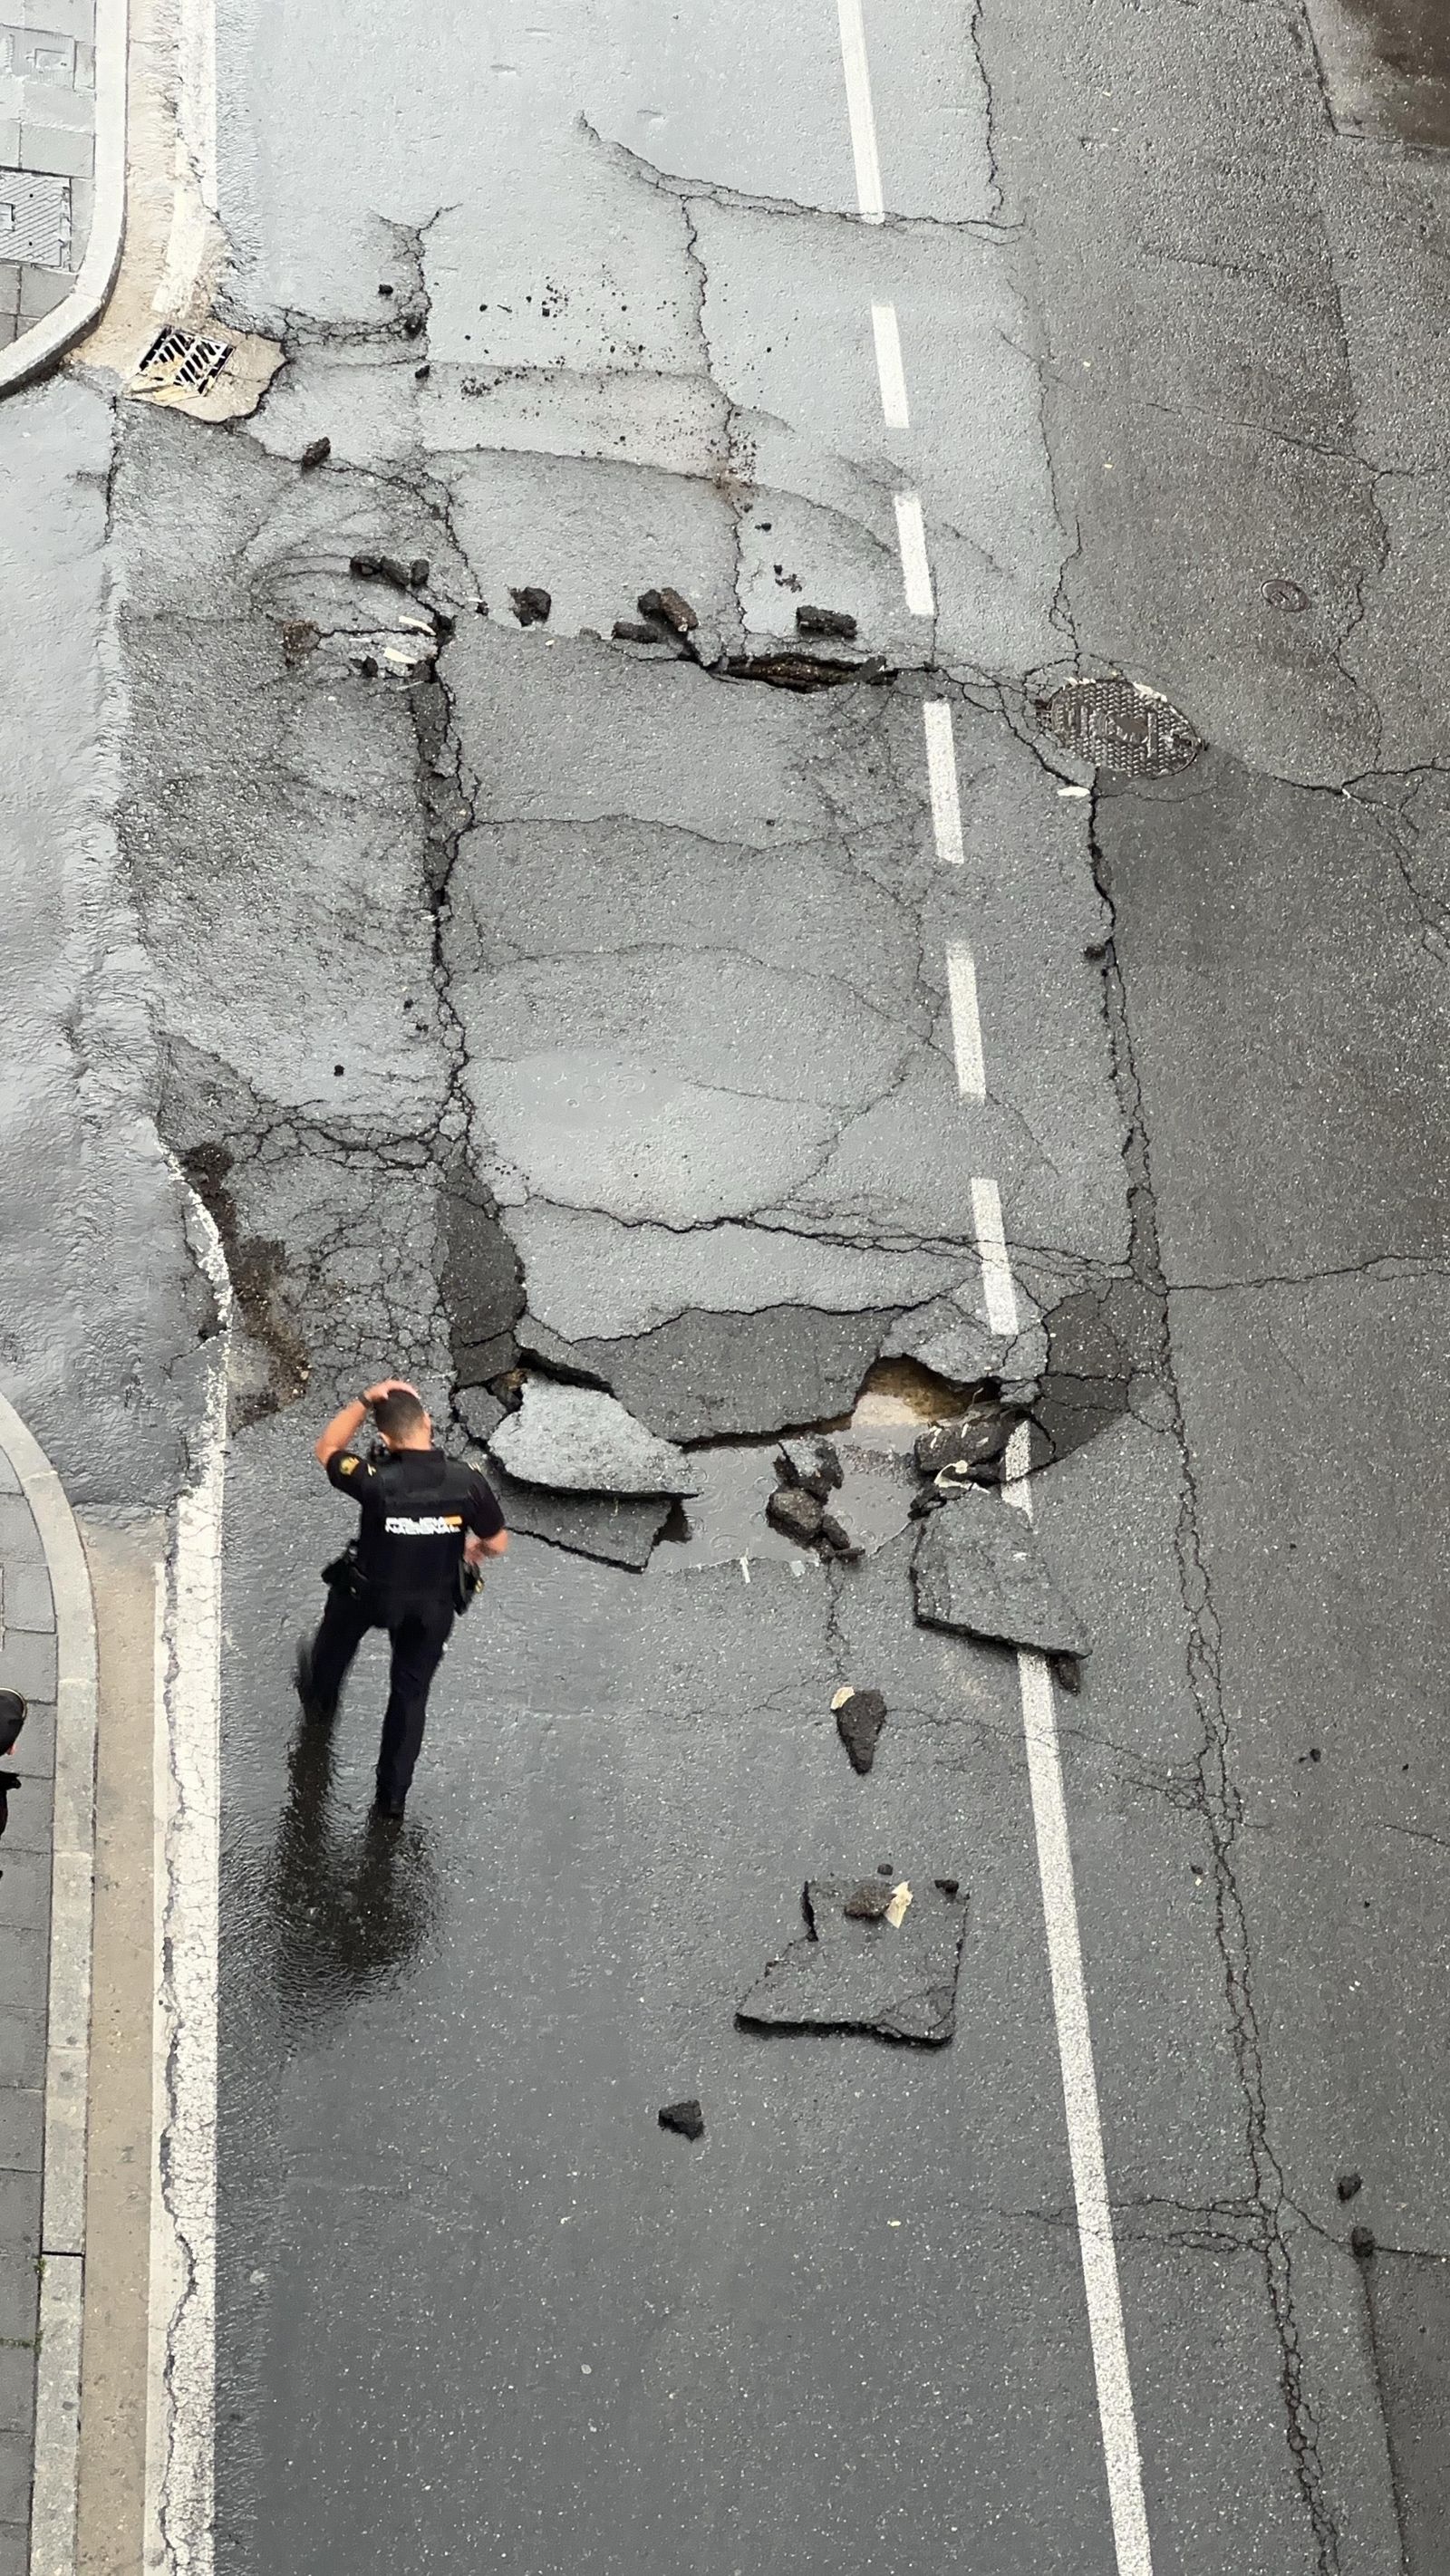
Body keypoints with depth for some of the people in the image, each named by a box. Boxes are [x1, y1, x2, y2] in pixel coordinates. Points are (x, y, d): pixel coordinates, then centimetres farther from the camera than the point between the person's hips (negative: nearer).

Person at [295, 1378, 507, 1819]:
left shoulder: (376, 1482, -32)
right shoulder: (467, 1481, -27)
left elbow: (326, 1450, -11)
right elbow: (498, 1543, -12)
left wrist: (366, 1400, -16)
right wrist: (474, 1548, 11)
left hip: (371, 1594, -1)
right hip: (434, 1604, 1)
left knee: (341, 1628, 36)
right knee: (412, 1691, 21)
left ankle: (320, 1696, 65)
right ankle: (394, 1793, 31)